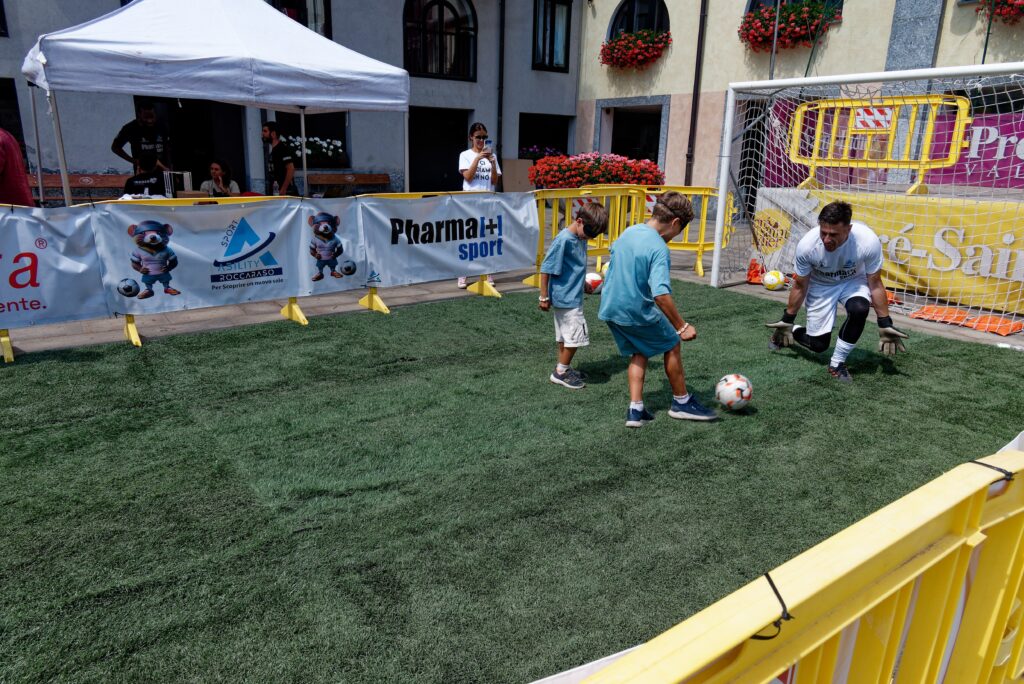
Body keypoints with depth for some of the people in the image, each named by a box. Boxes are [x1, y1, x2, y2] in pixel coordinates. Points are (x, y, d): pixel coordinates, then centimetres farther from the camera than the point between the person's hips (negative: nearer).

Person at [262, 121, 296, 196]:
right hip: (275, 193, 10)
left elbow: (291, 169, -21)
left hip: (286, 193, -10)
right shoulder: (273, 151, 17)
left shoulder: (284, 149, -12)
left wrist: (283, 190, -24)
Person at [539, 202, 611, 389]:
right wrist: (544, 297, -14)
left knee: (566, 334, 16)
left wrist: (583, 284, 25)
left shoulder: (581, 237, 5)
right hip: (565, 298, -9)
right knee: (576, 335, -5)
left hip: (572, 296, 9)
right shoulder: (563, 240, -20)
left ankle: (563, 368, 28)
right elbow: (546, 268, -17)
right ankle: (561, 372, 7)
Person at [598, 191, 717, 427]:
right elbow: (661, 295, -31)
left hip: (610, 308, 7)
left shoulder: (628, 231, 3)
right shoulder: (659, 248, -21)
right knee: (672, 345, 13)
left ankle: (635, 410, 15)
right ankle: (682, 402, 26)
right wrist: (681, 327, -24)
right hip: (637, 313, -7)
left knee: (639, 353, 21)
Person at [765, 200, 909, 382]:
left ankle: (837, 363, -13)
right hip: (820, 285, 0)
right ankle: (789, 331, 33)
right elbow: (800, 286, -12)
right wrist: (786, 321, -4)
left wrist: (885, 325, -13)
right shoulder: (806, 244, -31)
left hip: (853, 281, 0)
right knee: (818, 345, -2)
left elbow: (875, 284, -16)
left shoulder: (868, 241, -33)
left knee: (859, 309, -34)